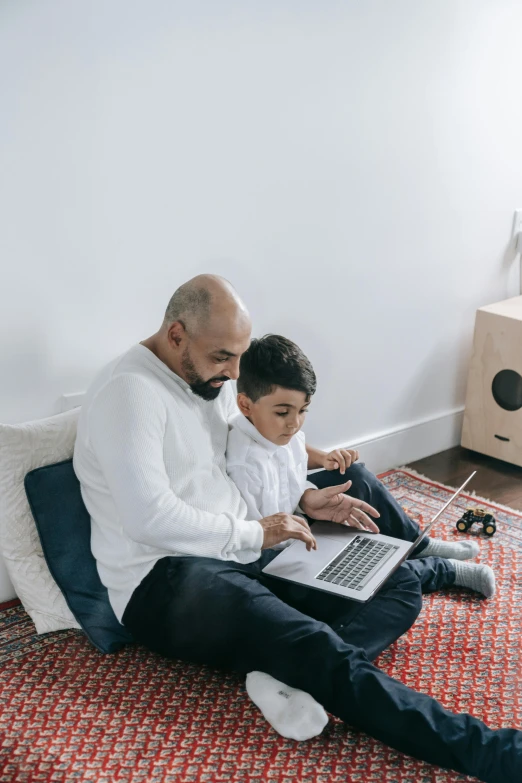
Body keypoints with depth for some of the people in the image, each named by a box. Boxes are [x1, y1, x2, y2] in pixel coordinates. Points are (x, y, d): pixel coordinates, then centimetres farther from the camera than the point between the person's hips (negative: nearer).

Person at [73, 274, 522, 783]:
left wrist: (302, 499, 8)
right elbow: (149, 518, -24)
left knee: (399, 584, 7)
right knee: (315, 649, -31)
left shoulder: (212, 378, 13)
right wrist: (254, 533, -14)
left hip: (244, 552, 10)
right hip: (164, 579, -10)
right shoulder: (129, 390, -16)